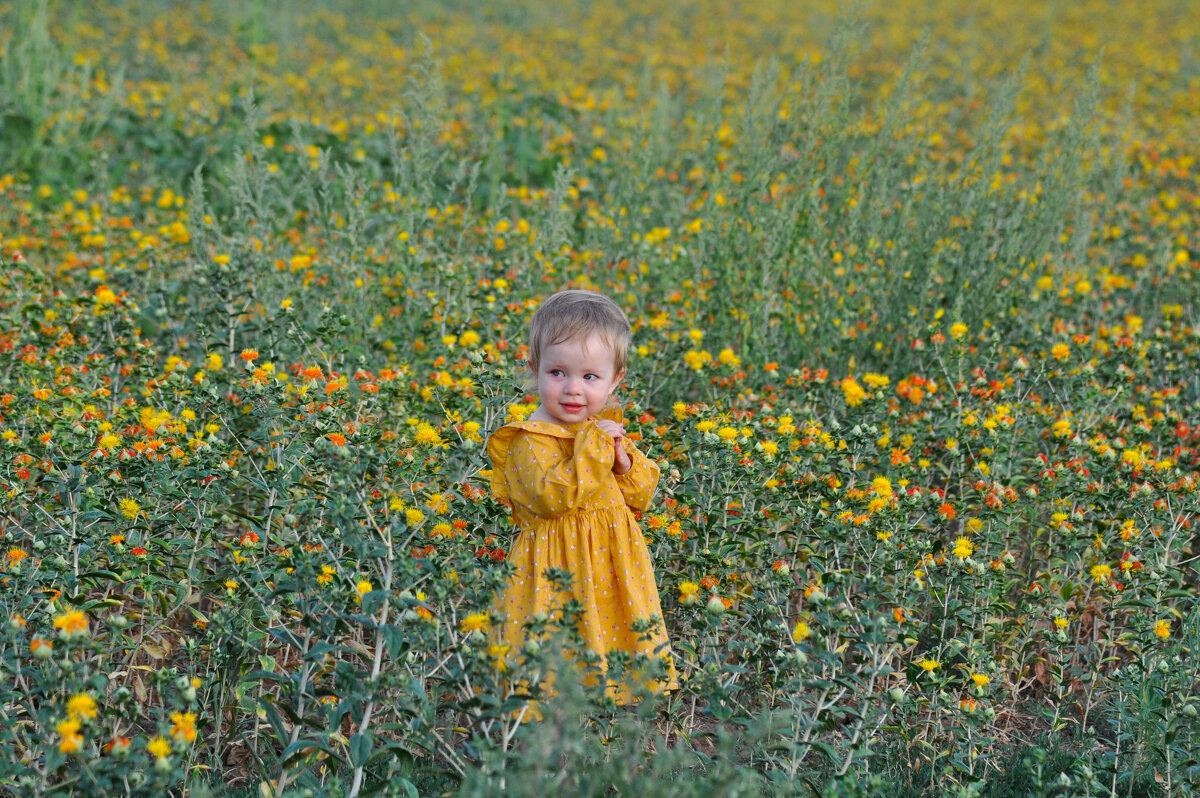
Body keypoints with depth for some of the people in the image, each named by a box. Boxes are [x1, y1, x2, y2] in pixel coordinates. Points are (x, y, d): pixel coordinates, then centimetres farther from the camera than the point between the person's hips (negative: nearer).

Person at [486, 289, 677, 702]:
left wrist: (624, 461, -7)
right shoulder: (529, 441, -13)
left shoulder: (609, 428, 9)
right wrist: (594, 447, -24)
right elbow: (551, 497, -27)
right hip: (560, 578, -6)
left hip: (614, 570, 6)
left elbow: (641, 496, 14)